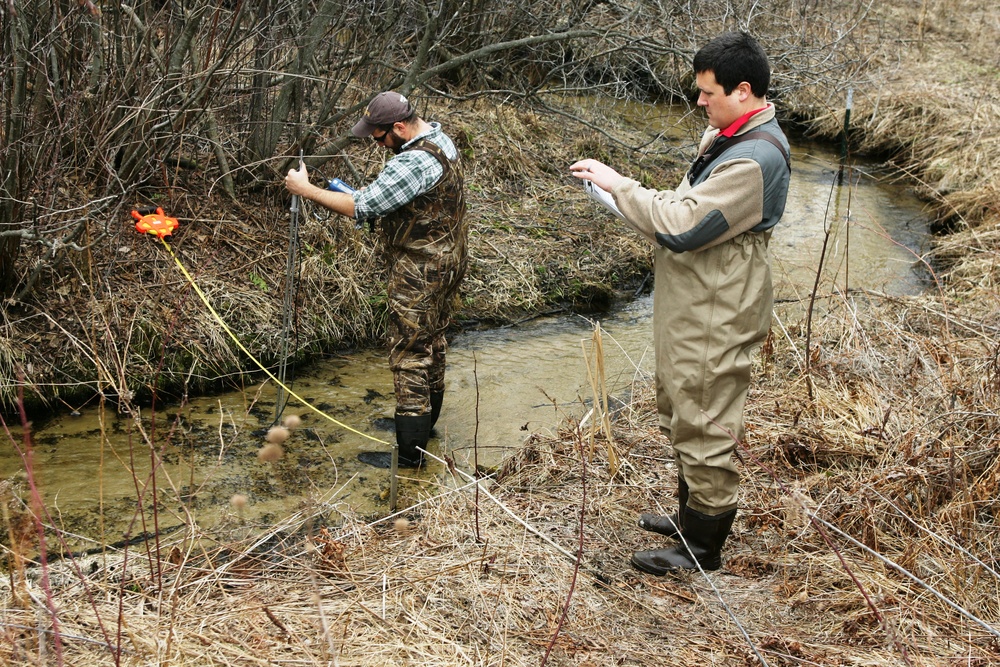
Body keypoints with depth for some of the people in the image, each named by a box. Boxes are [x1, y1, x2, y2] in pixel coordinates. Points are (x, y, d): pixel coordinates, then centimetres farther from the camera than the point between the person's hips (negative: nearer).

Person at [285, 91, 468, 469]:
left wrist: (307, 190, -15)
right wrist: (357, 194, 5)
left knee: (410, 356, -3)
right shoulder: (439, 138, 5)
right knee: (433, 342, 22)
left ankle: (409, 454, 4)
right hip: (447, 261, 10)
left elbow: (363, 208, -25)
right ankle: (425, 421, 40)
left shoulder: (414, 163, -27)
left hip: (420, 274, -10)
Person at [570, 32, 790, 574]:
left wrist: (620, 185, -19)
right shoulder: (729, 137, 9)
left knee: (704, 428, 2)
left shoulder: (753, 158, -25)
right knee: (681, 416, 23)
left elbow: (682, 225, -28)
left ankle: (702, 548, 18)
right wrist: (628, 194, 1)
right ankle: (690, 517, 41)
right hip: (692, 308, 11)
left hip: (714, 321, -11)